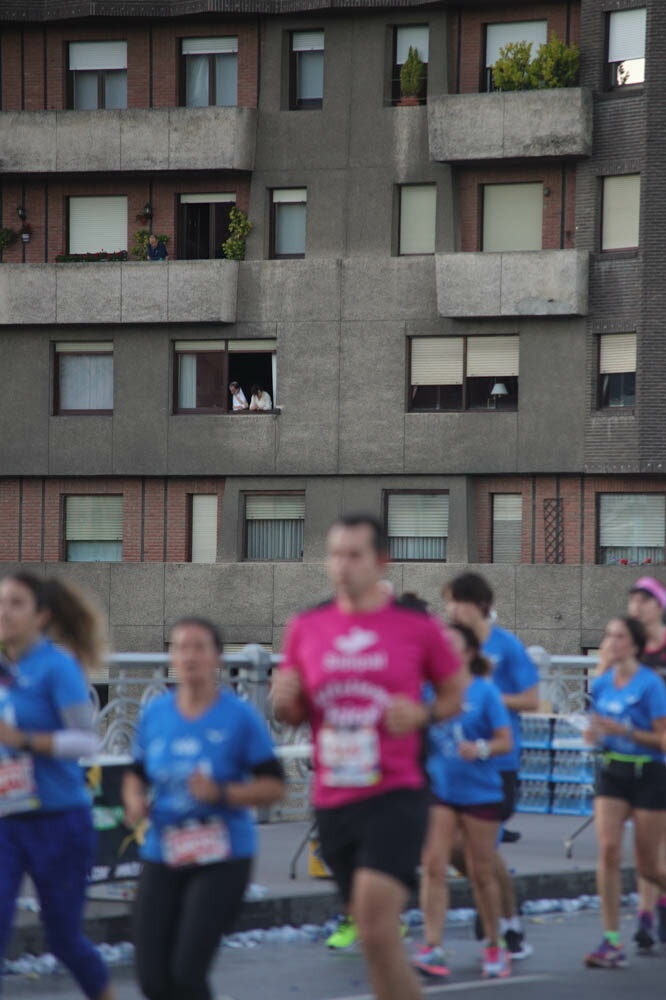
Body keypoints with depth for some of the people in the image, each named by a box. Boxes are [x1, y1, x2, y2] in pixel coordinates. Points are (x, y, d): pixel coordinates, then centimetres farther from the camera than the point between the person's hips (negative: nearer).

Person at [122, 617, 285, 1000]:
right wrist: (135, 802, -4)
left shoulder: (240, 716, -6)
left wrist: (222, 793, -21)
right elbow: (137, 774, 18)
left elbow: (273, 786, -6)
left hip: (223, 859, -4)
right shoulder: (155, 714, 6)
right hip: (163, 857, 4)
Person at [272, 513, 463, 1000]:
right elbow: (295, 713, 16)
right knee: (378, 937, 13)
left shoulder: (419, 627, -3)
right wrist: (285, 701, -7)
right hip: (333, 803, 5)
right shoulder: (306, 627, 7)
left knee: (376, 928, -20)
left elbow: (455, 694, 10)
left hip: (396, 795, -4)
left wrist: (423, 713, -11)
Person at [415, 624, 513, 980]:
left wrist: (481, 749, -25)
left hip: (479, 791, -2)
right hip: (438, 788, 2)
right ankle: (433, 948, -12)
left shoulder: (484, 692, -6)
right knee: (433, 866, -11)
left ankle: (494, 947, 25)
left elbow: (505, 741, -8)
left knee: (482, 872, 8)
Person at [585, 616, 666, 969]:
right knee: (608, 850, -12)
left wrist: (623, 731, -23)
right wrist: (594, 734, -4)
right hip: (612, 772, 4)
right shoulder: (602, 684, 6)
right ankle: (612, 942, -10)